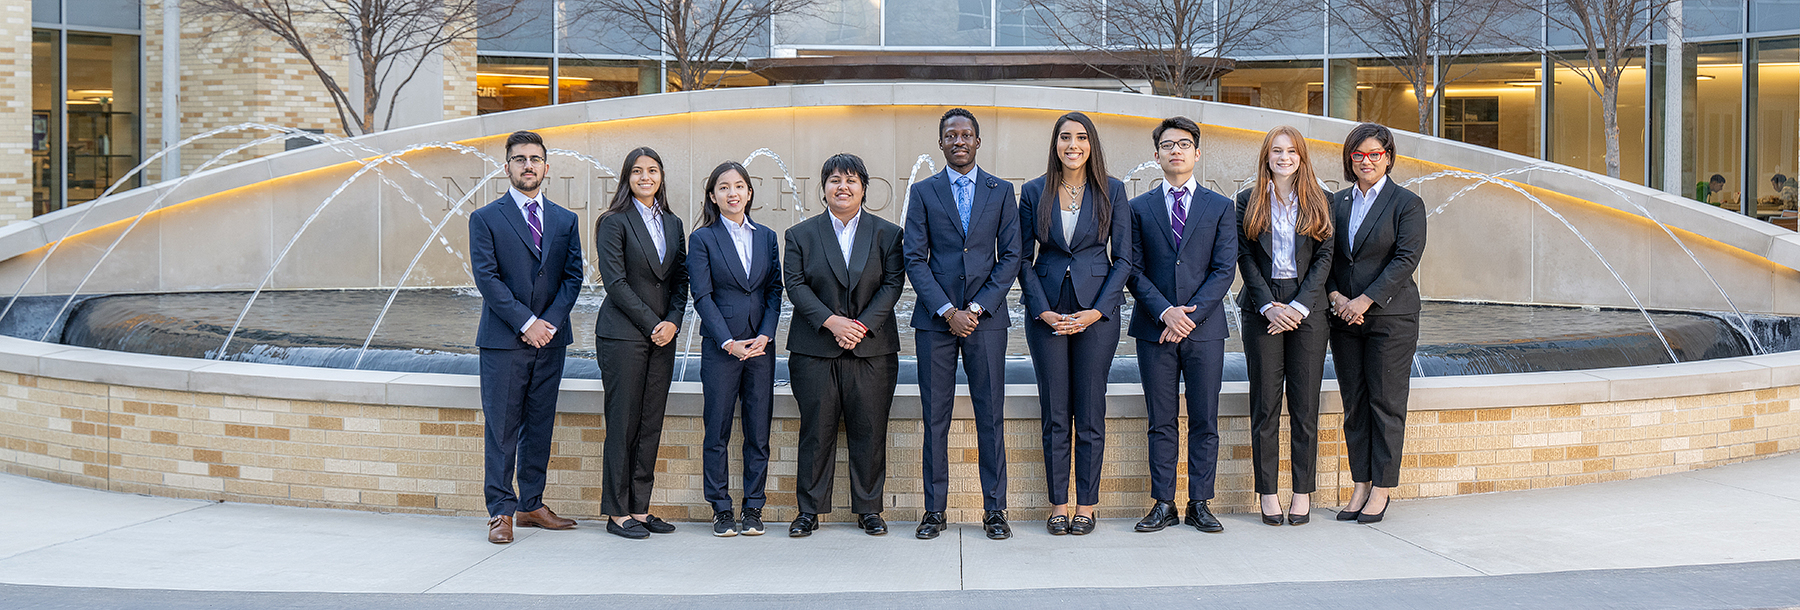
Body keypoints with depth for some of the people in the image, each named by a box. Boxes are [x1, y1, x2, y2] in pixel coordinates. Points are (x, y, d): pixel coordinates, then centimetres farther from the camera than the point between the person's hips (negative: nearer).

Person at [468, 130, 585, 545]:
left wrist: (550, 322, -8)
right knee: (501, 429, -2)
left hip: (550, 338, 4)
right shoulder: (485, 219, 0)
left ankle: (531, 505, 18)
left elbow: (572, 277, 6)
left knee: (540, 426, 9)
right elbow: (486, 278, -7)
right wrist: (525, 322, -14)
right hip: (503, 340, -4)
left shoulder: (566, 221, 12)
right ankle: (501, 511, 5)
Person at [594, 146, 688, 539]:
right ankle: (617, 512, 6)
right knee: (623, 423, -2)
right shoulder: (614, 222, -4)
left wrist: (673, 322, -3)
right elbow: (615, 282, -10)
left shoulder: (672, 224, 14)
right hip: (623, 335, -6)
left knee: (651, 423, 7)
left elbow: (680, 279, 13)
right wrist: (652, 324, -12)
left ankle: (640, 508, 14)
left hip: (662, 335, 6)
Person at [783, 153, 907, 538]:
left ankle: (869, 509, 14)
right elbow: (795, 285, -1)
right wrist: (831, 321, -15)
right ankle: (810, 510, 12)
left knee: (869, 431, 2)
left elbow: (892, 284, 0)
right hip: (815, 350, 0)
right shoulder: (801, 235, 8)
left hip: (872, 348, 0)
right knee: (816, 431, 2)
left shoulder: (887, 234, 8)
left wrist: (862, 325, -13)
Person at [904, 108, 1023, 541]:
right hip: (935, 318, 0)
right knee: (935, 418, 2)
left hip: (986, 316, 0)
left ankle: (995, 509, 9)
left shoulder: (1001, 192, 9)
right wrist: (947, 311, -9)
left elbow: (1010, 257, 4)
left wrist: (977, 308, -7)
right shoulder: (923, 192, 7)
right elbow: (915, 259, 1)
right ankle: (934, 509, 11)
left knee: (991, 415, 1)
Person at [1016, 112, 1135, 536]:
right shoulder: (1034, 192, 4)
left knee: (1090, 413, 3)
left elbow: (1124, 259, 2)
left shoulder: (1112, 191, 2)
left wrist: (1097, 311, -8)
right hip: (1046, 312, 1)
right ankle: (1058, 504, 13)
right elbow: (1023, 258, 5)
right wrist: (1042, 310, -7)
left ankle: (1086, 505, 12)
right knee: (1054, 413, 4)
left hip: (1097, 311, -1)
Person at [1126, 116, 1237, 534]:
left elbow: (1224, 270, 0)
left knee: (1204, 422, 3)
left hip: (1204, 327, 0)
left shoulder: (1220, 208, 8)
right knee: (1161, 423, 4)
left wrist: (1190, 314, -10)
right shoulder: (1139, 208, 9)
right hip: (1154, 328, 0)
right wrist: (1164, 311, -12)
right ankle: (1163, 504, 11)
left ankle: (1200, 504, 11)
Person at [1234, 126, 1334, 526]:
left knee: (1305, 404, 2)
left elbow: (1324, 257, 3)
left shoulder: (1319, 202, 8)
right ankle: (1268, 492, 8)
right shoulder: (1249, 202, 7)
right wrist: (1269, 306, -9)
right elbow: (1245, 257, 2)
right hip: (1261, 307, 0)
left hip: (1307, 308, 0)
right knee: (1265, 404, 1)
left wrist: (1299, 305, -9)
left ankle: (1303, 492, 10)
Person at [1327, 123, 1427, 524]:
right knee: (1353, 403, 7)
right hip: (1344, 317, 4)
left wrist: (1364, 301, -15)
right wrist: (1335, 296, -7)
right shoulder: (1336, 203, 12)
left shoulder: (1407, 204, -1)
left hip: (1390, 316, -4)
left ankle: (1382, 488, 7)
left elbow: (1406, 259, -9)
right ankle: (1360, 485, 15)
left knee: (1386, 402, -1)